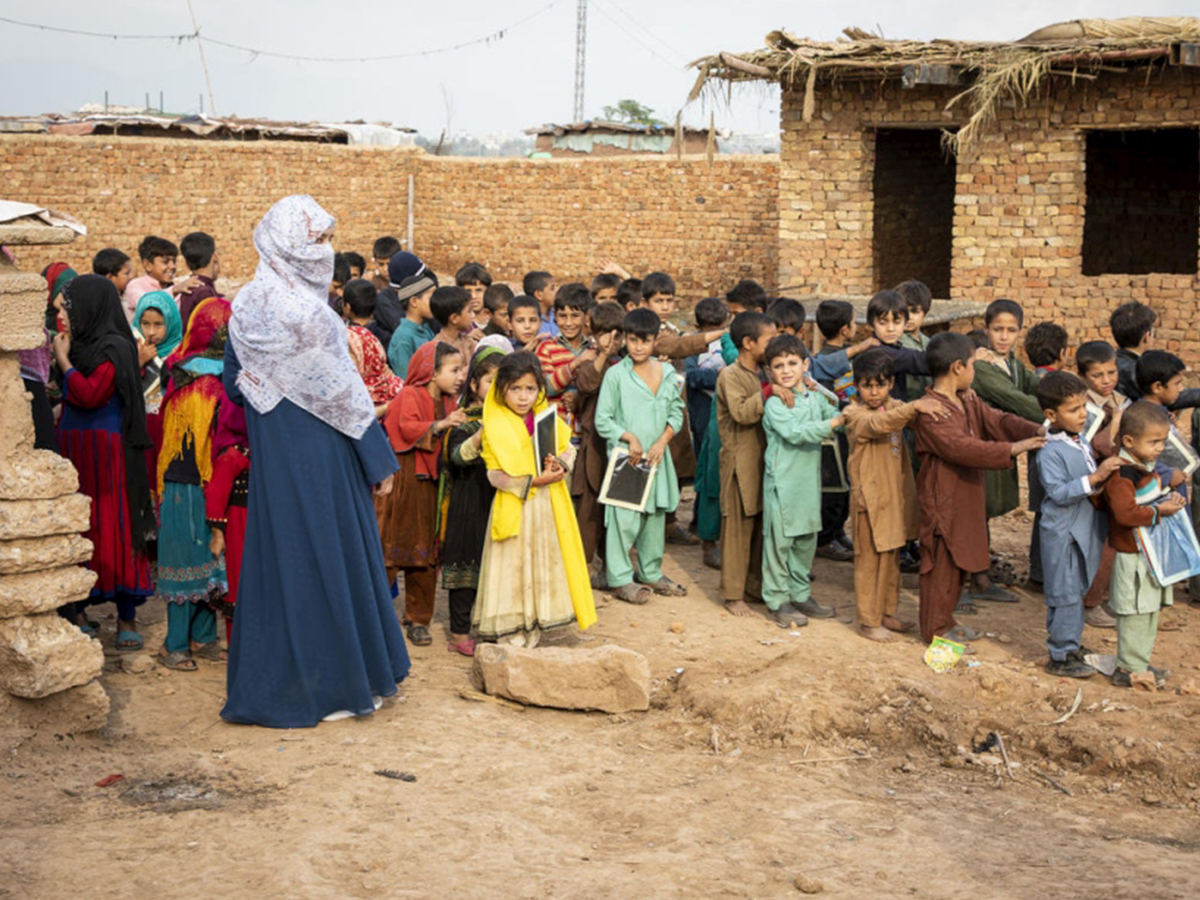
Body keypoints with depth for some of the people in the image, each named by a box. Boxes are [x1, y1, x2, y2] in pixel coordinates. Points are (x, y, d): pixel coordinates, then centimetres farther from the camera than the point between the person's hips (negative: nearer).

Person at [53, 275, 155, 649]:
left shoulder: (114, 348, -11)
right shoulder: (82, 343, 13)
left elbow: (90, 395, -21)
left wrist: (63, 360, -10)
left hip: (105, 452, -8)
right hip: (75, 449, 8)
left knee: (115, 530, -4)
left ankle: (127, 618, 1)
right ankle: (76, 610, 15)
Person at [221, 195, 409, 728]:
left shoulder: (248, 305, 6)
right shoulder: (305, 309, -17)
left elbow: (235, 381, 11)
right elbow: (340, 389, -13)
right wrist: (379, 457, -7)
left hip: (271, 449, 7)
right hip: (317, 451, -7)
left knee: (281, 553, 13)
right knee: (326, 555, 2)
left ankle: (271, 683, 20)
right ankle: (327, 686, 10)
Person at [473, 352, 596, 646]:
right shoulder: (495, 426, -10)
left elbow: (568, 448, 12)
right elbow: (495, 474, -14)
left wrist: (560, 464, -11)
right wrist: (534, 481, -20)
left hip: (549, 505, 5)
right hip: (514, 508, -5)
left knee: (546, 561, 9)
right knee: (513, 565, 0)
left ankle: (533, 627, 21)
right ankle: (510, 632, 10)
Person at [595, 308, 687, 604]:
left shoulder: (667, 373, 6)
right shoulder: (616, 375, -7)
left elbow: (676, 412, 9)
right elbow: (603, 420, -6)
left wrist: (662, 442, -6)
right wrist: (629, 437, -16)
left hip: (657, 456, 5)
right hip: (625, 456, -5)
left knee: (656, 515, 13)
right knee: (624, 518, -6)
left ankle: (651, 573, 26)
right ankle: (619, 579, 5)